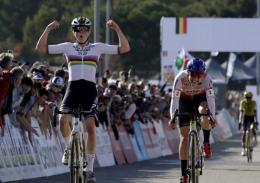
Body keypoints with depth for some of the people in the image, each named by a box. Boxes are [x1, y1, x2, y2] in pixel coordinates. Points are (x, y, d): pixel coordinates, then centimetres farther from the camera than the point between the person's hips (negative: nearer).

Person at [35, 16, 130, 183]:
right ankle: (69, 147, 9)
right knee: (64, 120, -23)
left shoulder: (98, 47, 7)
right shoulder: (68, 47, 9)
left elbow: (125, 48, 1)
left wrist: (117, 29, -10)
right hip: (73, 87, 0)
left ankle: (90, 168, 0)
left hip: (90, 89, 0)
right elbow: (41, 48, 4)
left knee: (90, 128, -8)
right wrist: (48, 30, -8)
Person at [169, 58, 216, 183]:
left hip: (200, 99, 0)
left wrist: (212, 117, -39)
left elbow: (210, 97, -32)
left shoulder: (206, 79, -30)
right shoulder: (180, 78, -32)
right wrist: (172, 118, -34)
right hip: (185, 101, 0)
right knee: (184, 137, -8)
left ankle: (206, 143, -13)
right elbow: (174, 98, -29)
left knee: (204, 112, -38)